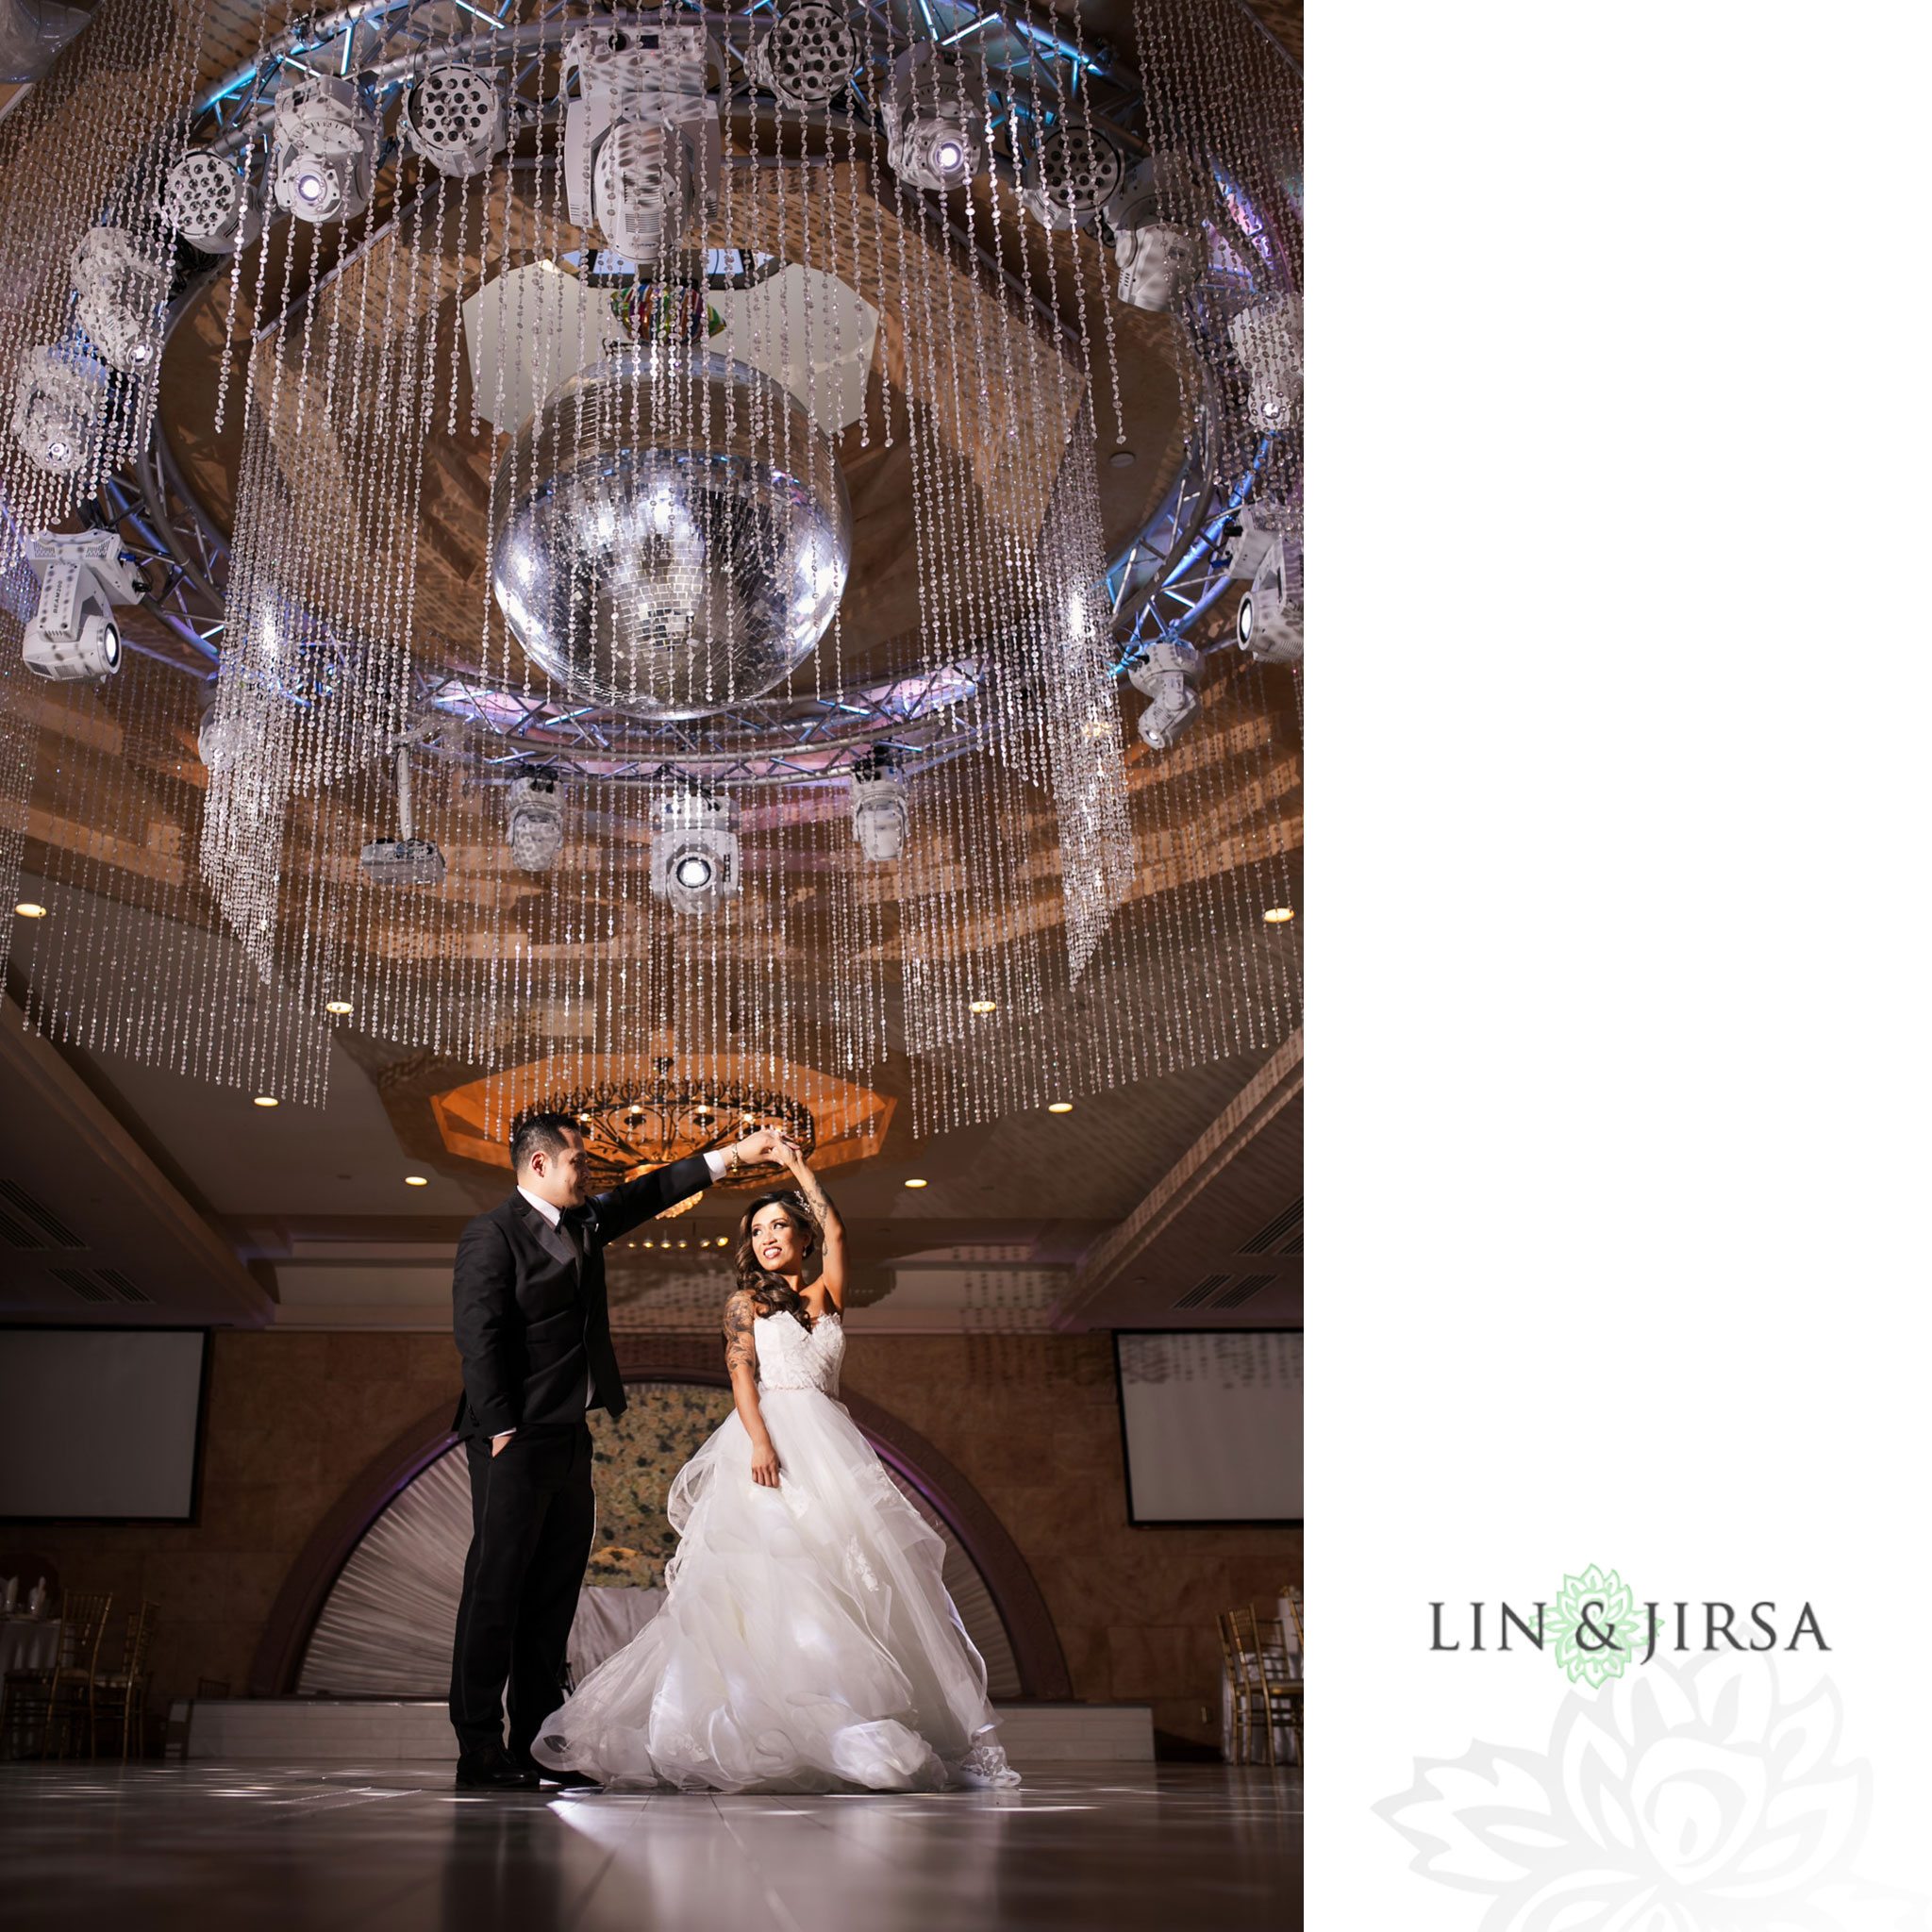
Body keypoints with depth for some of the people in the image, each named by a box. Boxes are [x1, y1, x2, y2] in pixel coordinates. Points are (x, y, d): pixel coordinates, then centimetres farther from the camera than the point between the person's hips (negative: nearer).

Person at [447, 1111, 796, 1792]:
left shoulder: (584, 1223, 16)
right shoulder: (492, 1235, -8)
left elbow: (649, 1194, 25)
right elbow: (478, 1338, -14)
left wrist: (733, 1155, 22)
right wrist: (502, 1431, -18)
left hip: (567, 1441, 9)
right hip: (516, 1443, -9)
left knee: (553, 1596, 9)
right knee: (496, 1590, -5)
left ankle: (537, 1746, 14)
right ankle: (479, 1750, 0)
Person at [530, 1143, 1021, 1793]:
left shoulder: (826, 1295, 20)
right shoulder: (746, 1301, 12)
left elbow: (834, 1232, 9)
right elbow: (741, 1374, -2)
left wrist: (800, 1167, 15)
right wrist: (759, 1439, -17)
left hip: (829, 1442, 4)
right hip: (771, 1442, -4)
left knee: (850, 1572, -6)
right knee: (775, 1574, -16)